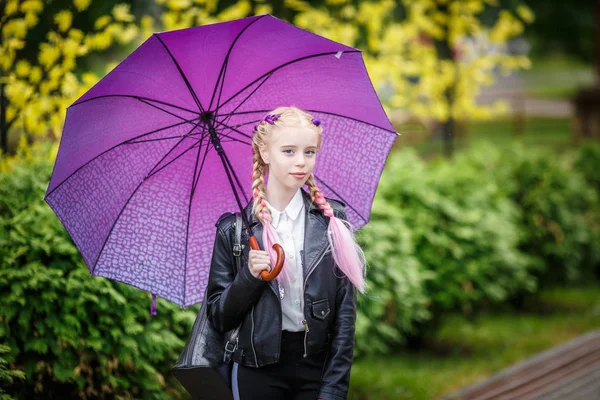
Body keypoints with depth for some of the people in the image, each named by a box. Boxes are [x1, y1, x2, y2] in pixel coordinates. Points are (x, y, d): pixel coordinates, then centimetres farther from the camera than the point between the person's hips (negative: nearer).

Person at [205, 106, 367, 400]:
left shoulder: (331, 220, 2)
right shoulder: (235, 229, -1)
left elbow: (345, 310, 0)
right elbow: (219, 318, 1)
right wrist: (249, 276, -16)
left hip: (317, 364, 1)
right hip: (259, 370, 0)